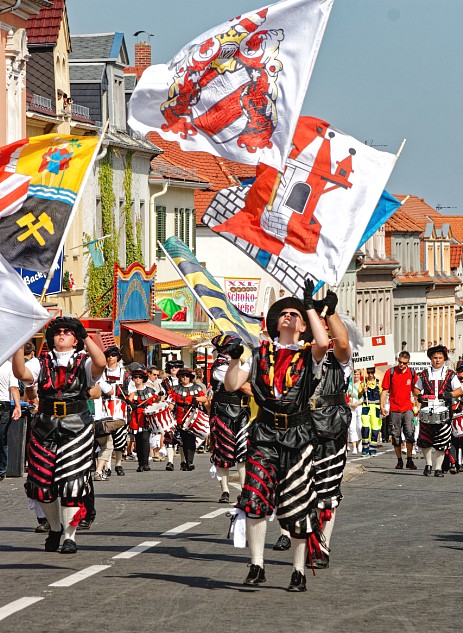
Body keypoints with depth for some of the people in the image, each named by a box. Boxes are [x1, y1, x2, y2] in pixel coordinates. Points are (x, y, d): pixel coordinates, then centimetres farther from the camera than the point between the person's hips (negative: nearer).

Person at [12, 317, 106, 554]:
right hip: (45, 428, 3)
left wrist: (85, 338, -19)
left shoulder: (83, 362, 5)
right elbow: (21, 373, -9)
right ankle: (55, 527, 28)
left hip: (76, 428, -2)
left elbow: (100, 363, -17)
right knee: (42, 483, 4)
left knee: (72, 482, -7)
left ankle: (69, 536, 0)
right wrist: (19, 345, -19)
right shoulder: (42, 363, 10)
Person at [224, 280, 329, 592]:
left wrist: (310, 305, -10)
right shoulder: (261, 354, 13)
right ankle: (257, 565, -9)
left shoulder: (308, 355, 6)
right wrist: (234, 358, -7)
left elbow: (323, 342, -18)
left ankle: (299, 570, 12)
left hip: (298, 435, -1)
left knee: (298, 506, 2)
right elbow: (232, 385, 10)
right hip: (265, 434, 1)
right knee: (255, 499, -14)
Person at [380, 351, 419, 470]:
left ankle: (409, 460, -11)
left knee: (410, 433, -15)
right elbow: (385, 390, 5)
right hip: (394, 410, 0)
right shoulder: (390, 373, 1)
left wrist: (417, 406, 8)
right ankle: (399, 461, 14)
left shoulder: (412, 373, 5)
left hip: (408, 408, 0)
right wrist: (382, 406, -1)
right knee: (396, 436, 5)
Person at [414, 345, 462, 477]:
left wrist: (450, 394, -12)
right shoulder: (425, 373, 14)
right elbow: (416, 388, 21)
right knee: (425, 441, 4)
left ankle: (438, 468, 6)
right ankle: (428, 464, 23)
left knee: (442, 442, -2)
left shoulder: (450, 374, 9)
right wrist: (419, 395, -2)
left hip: (443, 412, -1)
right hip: (427, 411, 1)